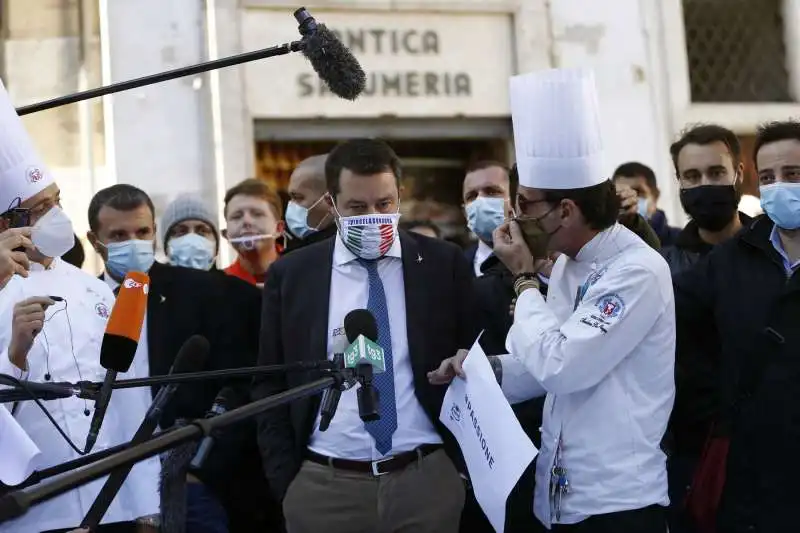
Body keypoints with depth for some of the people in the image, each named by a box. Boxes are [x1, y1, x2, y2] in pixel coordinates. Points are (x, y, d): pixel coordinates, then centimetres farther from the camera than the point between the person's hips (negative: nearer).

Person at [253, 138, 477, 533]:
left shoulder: (444, 265, 3)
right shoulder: (291, 275, 4)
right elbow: (270, 385, 7)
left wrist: (470, 465, 0)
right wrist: (285, 479, 1)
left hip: (428, 478, 0)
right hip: (323, 485, 0)